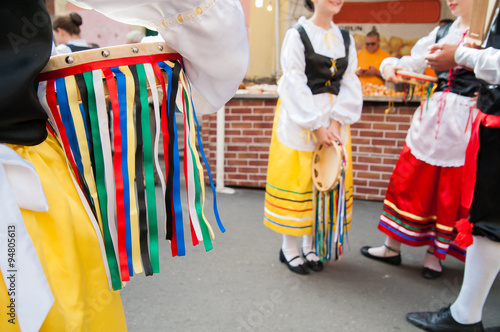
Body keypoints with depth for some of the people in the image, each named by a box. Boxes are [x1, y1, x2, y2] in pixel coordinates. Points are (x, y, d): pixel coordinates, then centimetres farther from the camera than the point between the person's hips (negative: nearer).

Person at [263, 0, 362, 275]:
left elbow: (350, 83, 4)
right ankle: (289, 247, 15)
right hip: (299, 120, -5)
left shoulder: (345, 39, 11)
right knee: (295, 178, 0)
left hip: (333, 121, 5)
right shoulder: (297, 35, -4)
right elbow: (295, 84, -12)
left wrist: (337, 120, -10)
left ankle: (310, 245, 22)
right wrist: (316, 125, -16)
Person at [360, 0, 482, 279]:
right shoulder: (442, 33, 12)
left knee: (452, 193, 6)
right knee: (409, 180, 8)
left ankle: (436, 253, 25)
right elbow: (411, 63, 11)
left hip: (466, 123, -4)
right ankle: (392, 248, 22)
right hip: (431, 118, 5)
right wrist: (391, 66, -8)